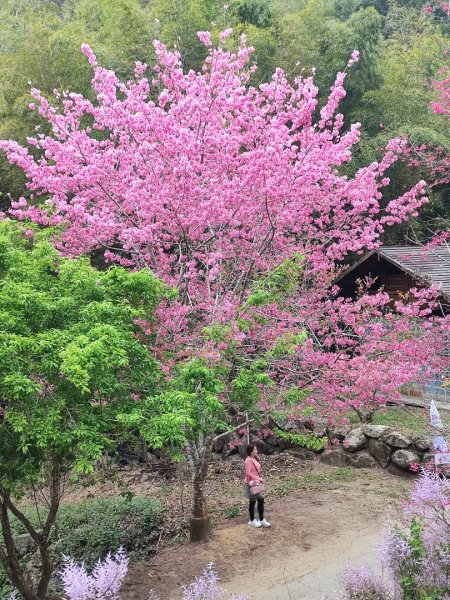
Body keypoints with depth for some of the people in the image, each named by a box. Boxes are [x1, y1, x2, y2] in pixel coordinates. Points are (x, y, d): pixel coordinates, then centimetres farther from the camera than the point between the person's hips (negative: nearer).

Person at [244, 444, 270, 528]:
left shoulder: (255, 459, 7)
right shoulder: (248, 460, -20)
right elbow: (248, 473, -25)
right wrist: (258, 478, -19)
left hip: (258, 483, 8)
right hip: (252, 483, -8)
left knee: (261, 501, 10)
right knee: (252, 502, 6)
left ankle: (262, 520, 20)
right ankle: (252, 521, 21)